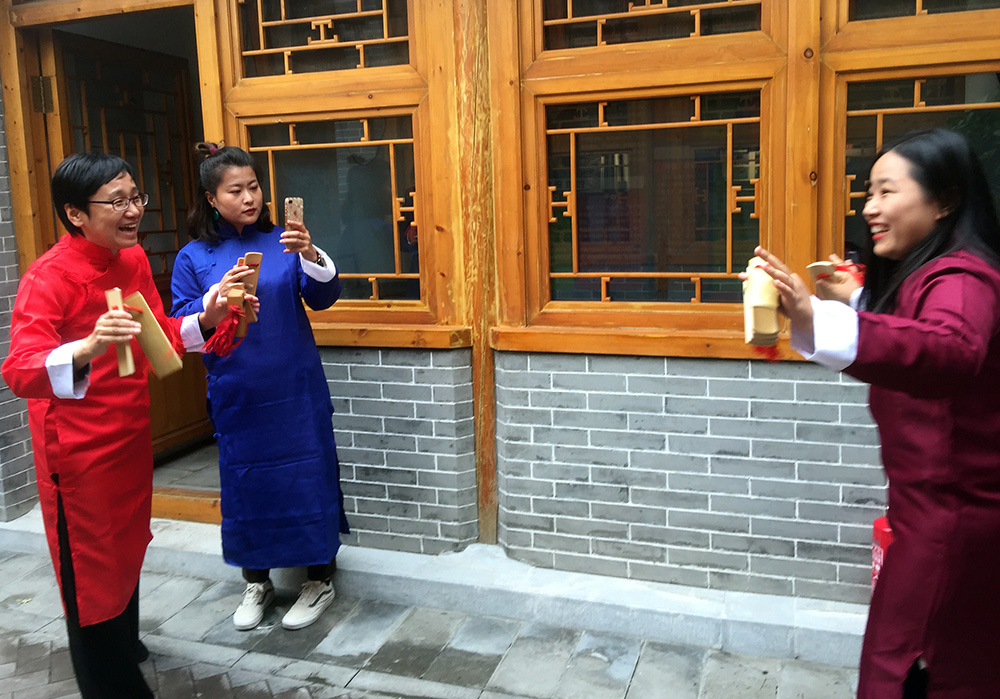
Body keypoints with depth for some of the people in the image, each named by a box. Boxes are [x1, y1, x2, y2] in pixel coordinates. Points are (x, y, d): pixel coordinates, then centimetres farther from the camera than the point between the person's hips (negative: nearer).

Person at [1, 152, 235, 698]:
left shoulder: (134, 259, 0)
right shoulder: (48, 277, -23)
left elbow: (156, 336, 8)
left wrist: (203, 321, -10)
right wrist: (86, 350, -50)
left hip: (130, 433, 8)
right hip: (77, 445, -8)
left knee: (126, 546, 25)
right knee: (91, 566, 6)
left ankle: (124, 644, 49)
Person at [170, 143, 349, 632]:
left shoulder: (282, 242, 1)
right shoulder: (193, 258, 1)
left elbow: (323, 298, -8)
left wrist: (311, 257, -27)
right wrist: (218, 295, -20)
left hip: (295, 390, 0)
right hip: (237, 395, 1)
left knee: (308, 475, 4)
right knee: (244, 480, 10)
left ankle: (320, 579, 22)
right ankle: (256, 581, 30)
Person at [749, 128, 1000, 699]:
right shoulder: (923, 273, 12)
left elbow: (950, 350, -45)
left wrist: (817, 320, -58)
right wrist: (859, 299, 19)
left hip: (952, 517, -10)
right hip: (936, 507, 10)